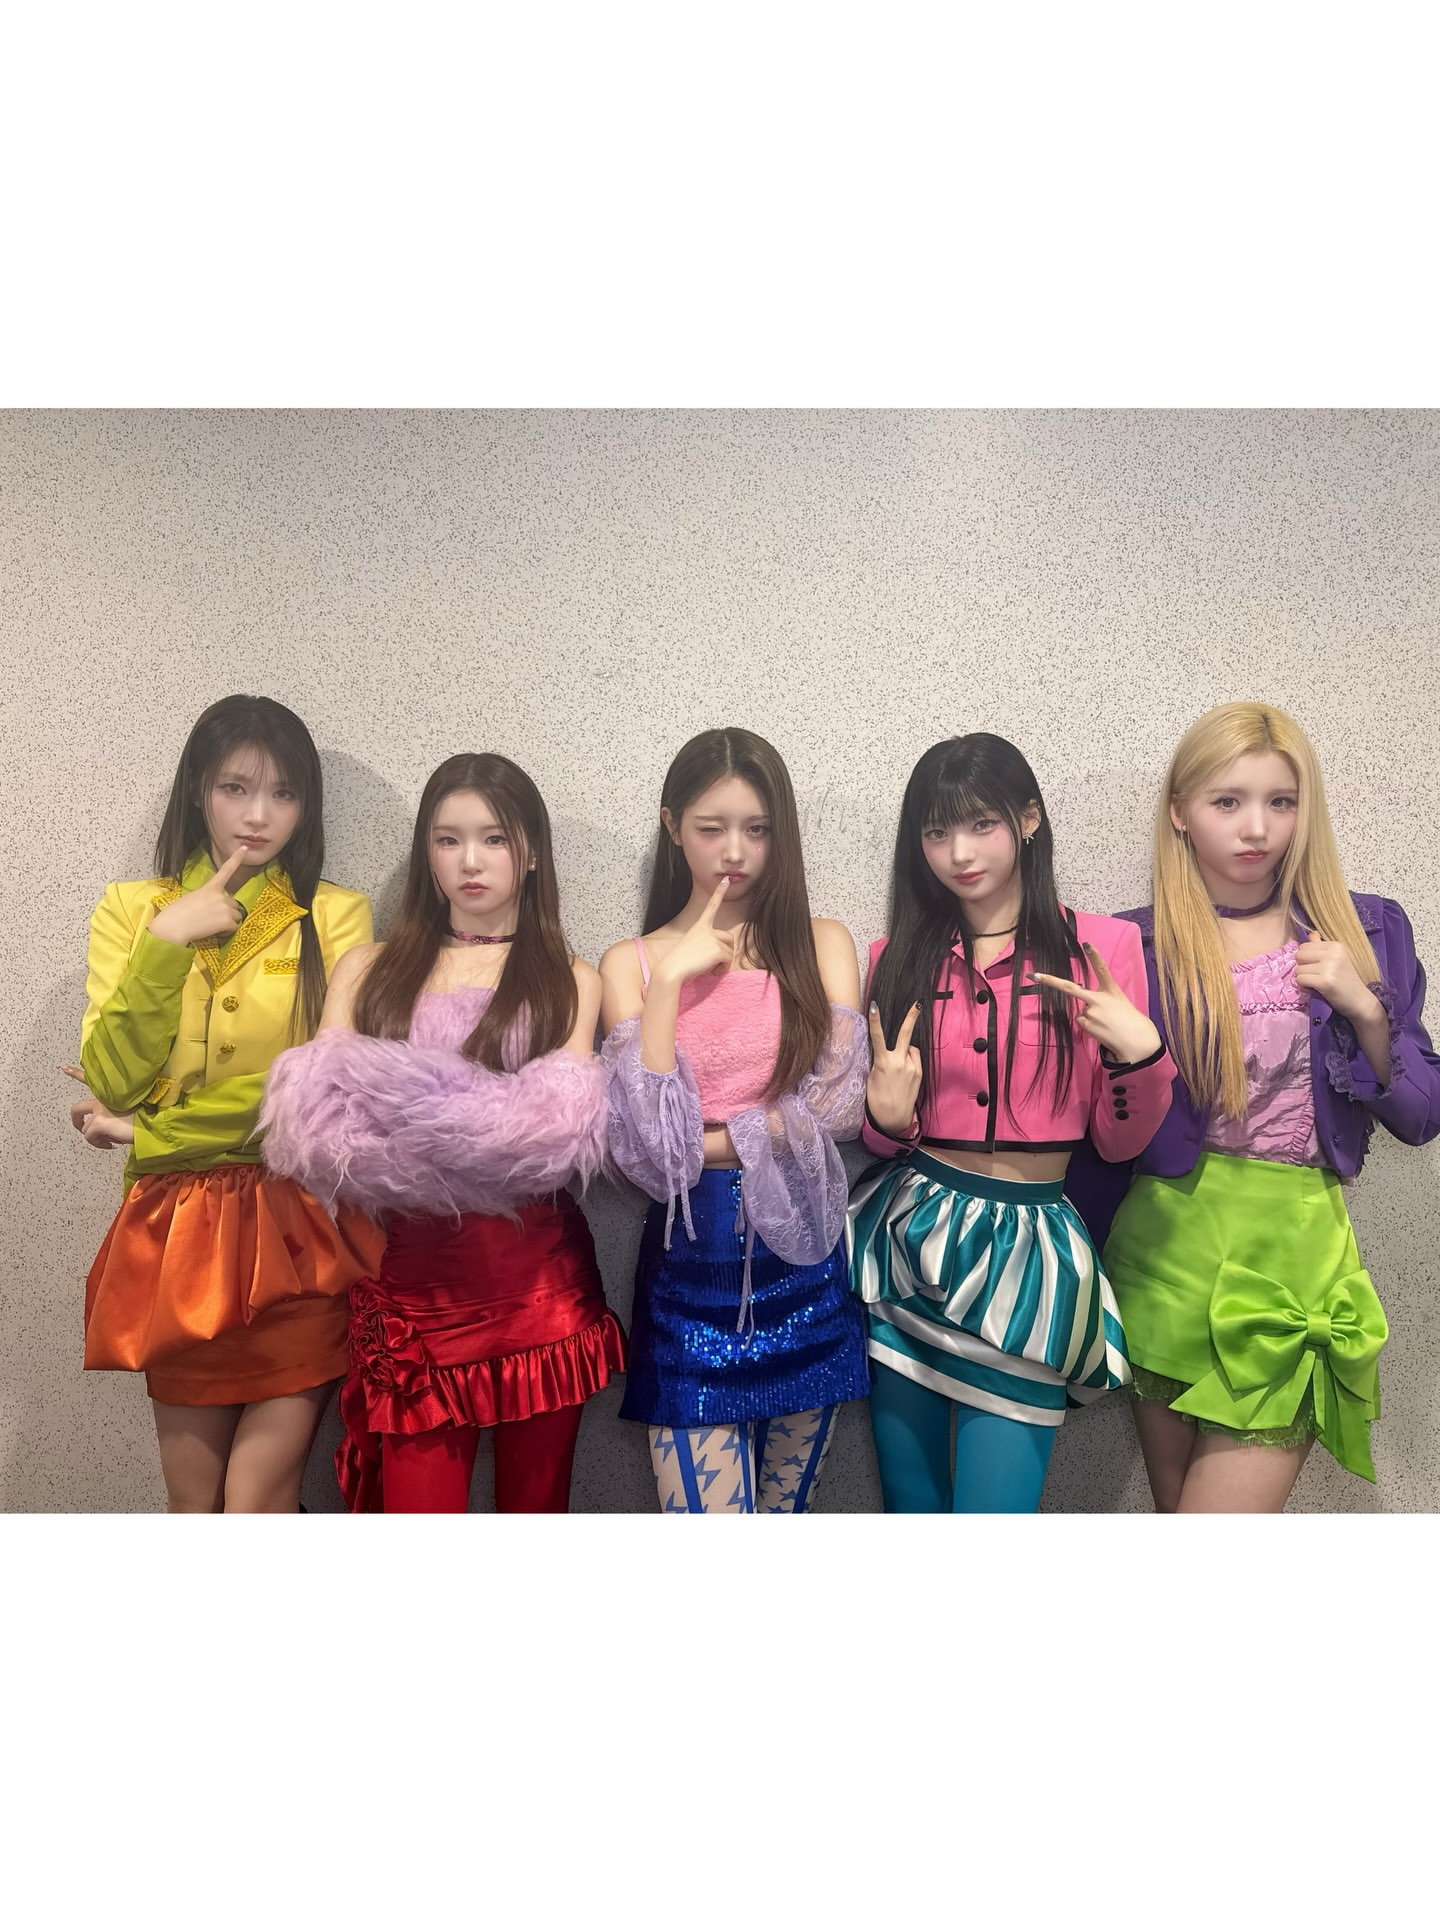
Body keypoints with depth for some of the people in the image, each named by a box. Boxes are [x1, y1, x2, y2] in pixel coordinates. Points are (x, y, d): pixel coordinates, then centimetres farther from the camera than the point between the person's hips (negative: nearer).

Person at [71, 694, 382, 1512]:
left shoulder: (336, 915, 2)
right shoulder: (132, 909, 8)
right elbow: (109, 1083, -2)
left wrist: (159, 1128, -9)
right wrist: (166, 944, -11)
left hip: (299, 1229, -2)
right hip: (177, 1230, 3)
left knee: (256, 1509, -3)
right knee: (192, 1507, 13)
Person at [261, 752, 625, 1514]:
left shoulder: (569, 980, 5)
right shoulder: (370, 970, 10)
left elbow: (562, 1123, -8)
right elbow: (311, 1103, -3)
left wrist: (431, 1114, -23)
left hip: (538, 1278, 0)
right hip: (413, 1277, 1)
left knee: (535, 1504, 13)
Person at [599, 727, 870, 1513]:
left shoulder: (822, 944, 3)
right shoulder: (632, 961, 3)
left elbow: (837, 1104, -7)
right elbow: (641, 1135, -9)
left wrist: (699, 1143, -9)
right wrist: (671, 977, -12)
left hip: (800, 1252, 1)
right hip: (688, 1259, -1)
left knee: (788, 1499, 15)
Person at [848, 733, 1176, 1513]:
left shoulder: (1102, 946, -2)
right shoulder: (898, 957, 5)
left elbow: (1119, 1141, 1)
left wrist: (1141, 1055, -17)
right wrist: (887, 1116, -11)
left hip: (1025, 1249, -2)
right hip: (906, 1241, 3)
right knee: (909, 1501, 13)